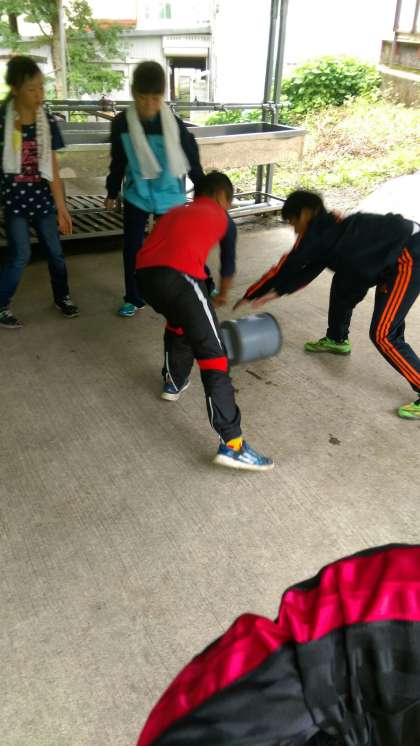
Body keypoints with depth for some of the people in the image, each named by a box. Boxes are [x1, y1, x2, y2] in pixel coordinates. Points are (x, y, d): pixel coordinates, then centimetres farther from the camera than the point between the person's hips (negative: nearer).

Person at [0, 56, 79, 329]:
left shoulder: (47, 121, 0)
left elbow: (52, 167, 2)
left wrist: (61, 206, 1)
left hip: (41, 196, 4)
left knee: (55, 251, 10)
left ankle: (62, 297, 33)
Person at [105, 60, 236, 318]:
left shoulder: (174, 125, -14)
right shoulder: (122, 123, -9)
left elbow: (193, 161, -5)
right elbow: (118, 162, 4)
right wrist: (112, 193, 12)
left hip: (170, 196, -2)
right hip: (136, 195, 2)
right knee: (132, 248, 7)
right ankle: (134, 298, 24)